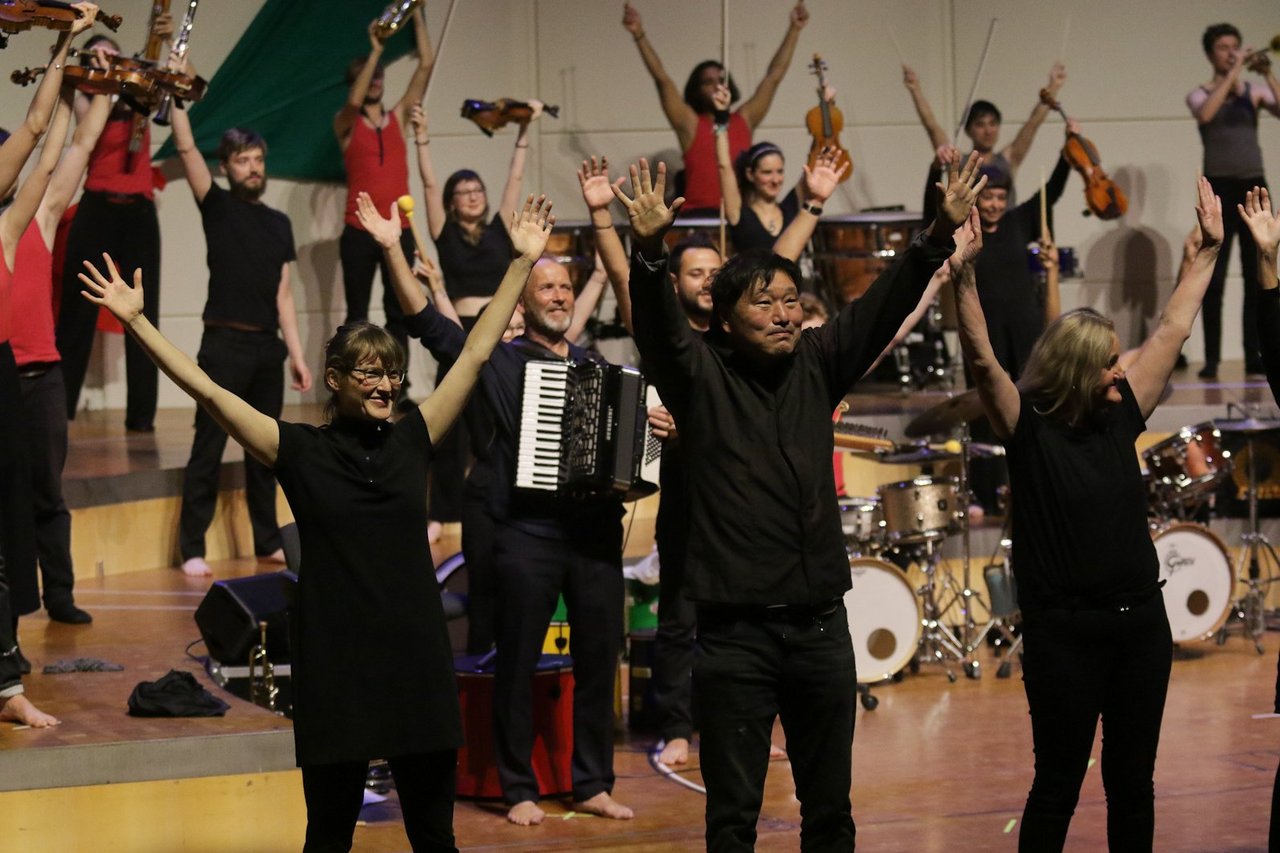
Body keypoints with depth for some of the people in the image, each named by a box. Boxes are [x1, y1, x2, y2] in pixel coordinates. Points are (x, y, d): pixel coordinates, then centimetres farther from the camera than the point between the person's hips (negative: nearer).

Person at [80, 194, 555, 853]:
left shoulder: (412, 439, 5)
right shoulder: (301, 450, -2)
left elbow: (475, 354, 5)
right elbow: (207, 389, -6)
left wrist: (522, 262, 3)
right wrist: (135, 320, -12)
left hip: (415, 654, 2)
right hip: (334, 658, -2)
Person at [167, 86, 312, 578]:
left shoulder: (279, 223, 14)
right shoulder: (217, 207, 2)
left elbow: (283, 294, 14)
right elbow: (186, 148, -10)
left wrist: (296, 354, 9)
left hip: (268, 346, 5)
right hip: (225, 344, -5)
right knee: (208, 448, -6)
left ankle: (267, 541, 20)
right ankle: (192, 549, -4)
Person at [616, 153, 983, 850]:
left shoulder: (817, 365, 7)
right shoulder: (699, 374, -3)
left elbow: (882, 305, 0)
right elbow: (656, 323, -20)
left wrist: (940, 234, -13)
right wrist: (648, 249, -38)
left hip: (820, 625, 4)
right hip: (734, 631, -4)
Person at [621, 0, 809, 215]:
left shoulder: (744, 120, 17)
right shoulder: (690, 123, 9)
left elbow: (774, 75, 19)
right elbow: (661, 78, 2)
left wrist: (794, 30, 18)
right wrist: (639, 35, -6)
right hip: (700, 215, -3)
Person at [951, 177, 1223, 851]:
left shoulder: (1121, 414, 6)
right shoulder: (1029, 427, -8)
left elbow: (1173, 328, 14)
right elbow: (982, 360, -22)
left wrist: (1209, 249, 17)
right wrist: (963, 277, -34)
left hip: (1141, 624, 5)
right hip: (1064, 633, -5)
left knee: (1132, 784, 11)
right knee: (1058, 786, 3)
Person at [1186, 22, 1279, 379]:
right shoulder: (1200, 94, 3)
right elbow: (1206, 114, -20)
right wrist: (1234, 72, -20)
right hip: (1220, 188, -3)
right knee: (1215, 278, -3)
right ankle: (1212, 359, -2)